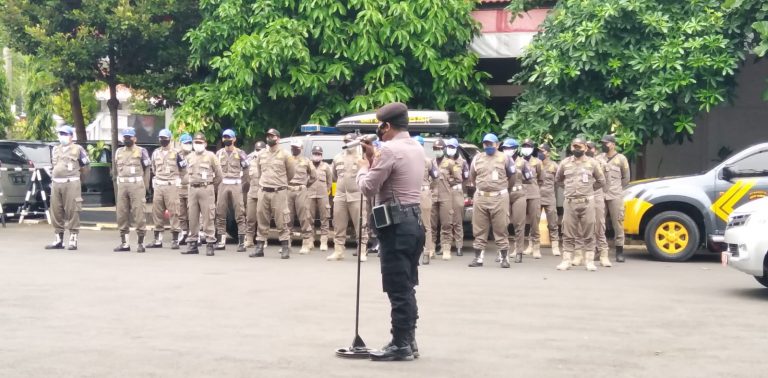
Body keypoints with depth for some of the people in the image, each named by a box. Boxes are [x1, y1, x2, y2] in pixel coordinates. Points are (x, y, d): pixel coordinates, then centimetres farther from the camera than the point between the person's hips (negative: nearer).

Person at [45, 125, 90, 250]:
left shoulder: (78, 149, 2)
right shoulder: (55, 150, 18)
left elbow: (86, 165, 8)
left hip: (71, 184, -6)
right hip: (56, 184, 6)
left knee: (72, 211, -7)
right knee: (56, 212, 6)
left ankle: (73, 240, -4)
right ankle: (59, 239, 13)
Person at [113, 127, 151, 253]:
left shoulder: (141, 151, 1)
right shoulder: (119, 152, 15)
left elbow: (147, 170, 2)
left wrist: (145, 188, -2)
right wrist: (120, 183, 14)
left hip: (136, 184, -5)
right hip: (122, 185, 5)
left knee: (138, 214, -6)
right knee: (121, 214, 4)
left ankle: (140, 243, -2)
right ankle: (124, 243, 10)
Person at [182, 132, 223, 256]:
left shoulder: (210, 156, -1)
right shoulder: (189, 157, 13)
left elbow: (219, 175, 3)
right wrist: (193, 183, 15)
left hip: (206, 189, -5)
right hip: (192, 189, 5)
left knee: (208, 218, -7)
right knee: (192, 218, 6)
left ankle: (210, 245, -4)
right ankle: (192, 244, 12)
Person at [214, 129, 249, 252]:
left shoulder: (240, 153, 3)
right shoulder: (219, 153, 13)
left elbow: (247, 168, 3)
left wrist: (243, 181, -1)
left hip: (236, 185, -3)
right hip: (222, 186, 4)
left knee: (240, 214, -7)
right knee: (220, 214, 2)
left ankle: (242, 242, -8)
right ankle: (221, 241, 7)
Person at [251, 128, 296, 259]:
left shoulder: (284, 155, -2)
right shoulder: (261, 154, 10)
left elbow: (291, 172, 8)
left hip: (279, 192, -4)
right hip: (263, 191, 4)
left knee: (281, 221, -5)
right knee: (261, 221, 6)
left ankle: (285, 248, -1)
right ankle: (259, 248, 11)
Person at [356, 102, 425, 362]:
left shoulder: (389, 149, -14)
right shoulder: (416, 148, 14)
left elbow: (369, 188, -12)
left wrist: (363, 168, 6)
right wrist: (373, 158, 18)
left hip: (396, 224, -9)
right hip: (414, 220, 9)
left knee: (398, 288, -5)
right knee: (407, 287, 15)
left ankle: (400, 345, -2)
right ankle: (408, 340, 20)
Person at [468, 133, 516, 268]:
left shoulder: (504, 158, 2)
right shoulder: (477, 158, 10)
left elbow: (512, 176, 11)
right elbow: (472, 177, 21)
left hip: (499, 198, -3)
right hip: (480, 198, 3)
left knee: (501, 229, -2)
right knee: (479, 229, 5)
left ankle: (504, 258, 4)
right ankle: (478, 258, 10)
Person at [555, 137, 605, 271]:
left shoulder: (592, 162, 3)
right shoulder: (565, 162, 7)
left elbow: (601, 181, 11)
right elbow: (558, 179, 21)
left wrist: (588, 189, 8)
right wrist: (568, 188, 12)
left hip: (587, 202, -1)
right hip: (570, 202, 1)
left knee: (588, 233, 1)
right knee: (568, 233, 2)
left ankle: (590, 262, 5)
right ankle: (566, 261, 5)